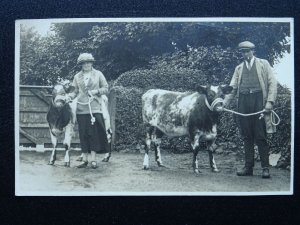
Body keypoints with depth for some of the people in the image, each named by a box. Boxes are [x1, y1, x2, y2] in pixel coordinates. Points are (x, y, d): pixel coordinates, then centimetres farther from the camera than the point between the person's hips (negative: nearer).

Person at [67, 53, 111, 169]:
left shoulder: (98, 74, 6)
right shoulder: (77, 76, 10)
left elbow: (106, 88, 6)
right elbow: (75, 91, 12)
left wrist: (96, 91, -10)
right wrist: (70, 96, -7)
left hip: (95, 108, -2)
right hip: (81, 109, 2)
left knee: (94, 133, -4)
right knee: (83, 134, 2)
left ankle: (93, 159, 3)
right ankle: (84, 159, 9)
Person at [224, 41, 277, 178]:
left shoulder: (263, 64, 11)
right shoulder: (239, 68, 19)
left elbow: (272, 83, 4)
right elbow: (232, 88, 14)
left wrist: (270, 101, -10)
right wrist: (223, 104, 0)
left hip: (259, 100, -3)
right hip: (243, 102, 3)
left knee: (260, 136, -6)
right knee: (247, 136, 4)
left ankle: (265, 168, -1)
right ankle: (248, 167, 8)